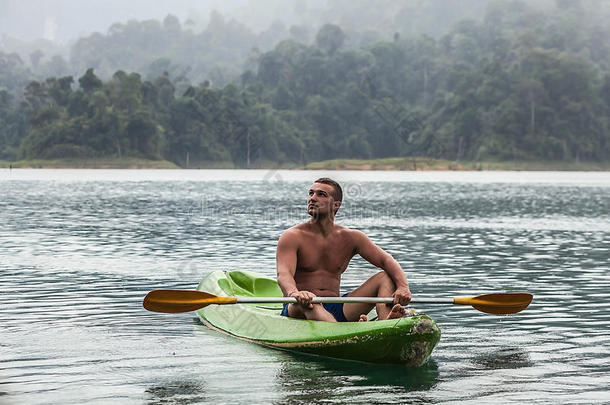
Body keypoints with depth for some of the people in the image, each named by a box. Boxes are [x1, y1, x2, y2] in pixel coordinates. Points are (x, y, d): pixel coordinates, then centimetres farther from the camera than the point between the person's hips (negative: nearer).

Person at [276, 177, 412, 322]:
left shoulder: (349, 238, 10)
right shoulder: (292, 237, -2)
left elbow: (386, 260, 1)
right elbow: (283, 274, -19)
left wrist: (403, 287, -22)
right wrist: (294, 293, -45)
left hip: (336, 310, 4)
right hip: (297, 310, -4)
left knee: (385, 277, -10)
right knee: (307, 301, -40)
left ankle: (387, 321, -42)